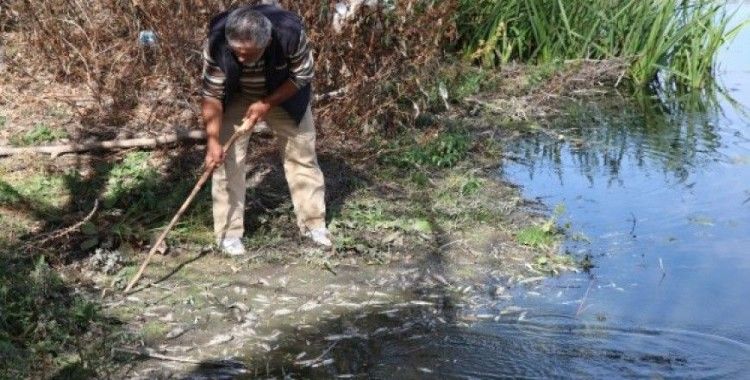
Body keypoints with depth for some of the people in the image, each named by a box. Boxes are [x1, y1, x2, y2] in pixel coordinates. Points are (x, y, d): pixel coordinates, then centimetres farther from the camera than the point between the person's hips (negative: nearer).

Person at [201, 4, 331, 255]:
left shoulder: (290, 33, -38)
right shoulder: (217, 43, -36)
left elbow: (302, 76, -21)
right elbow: (212, 94, -27)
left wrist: (267, 104, -27)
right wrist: (213, 140, -37)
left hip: (284, 94, 1)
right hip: (236, 97, 0)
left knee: (301, 154, 6)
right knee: (228, 158, -8)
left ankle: (313, 223, 21)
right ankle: (228, 232, 3)